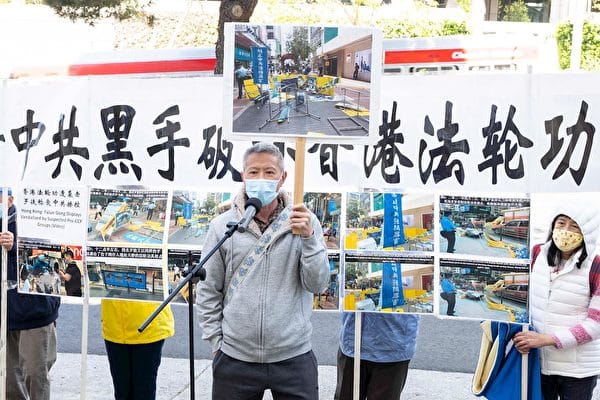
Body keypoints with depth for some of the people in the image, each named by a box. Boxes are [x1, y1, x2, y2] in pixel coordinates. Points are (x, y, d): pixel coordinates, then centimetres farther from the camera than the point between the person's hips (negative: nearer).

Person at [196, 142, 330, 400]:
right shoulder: (222, 226, 0)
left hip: (294, 358, 0)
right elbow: (208, 293, 6)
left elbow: (318, 285, -6)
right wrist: (216, 343, 2)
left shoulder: (304, 222, -1)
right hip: (234, 359, 1)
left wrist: (308, 237, -17)